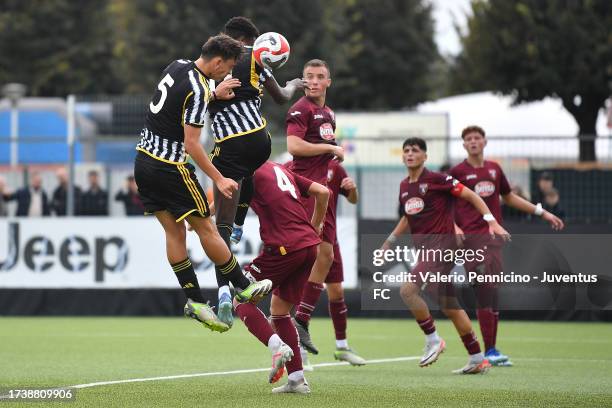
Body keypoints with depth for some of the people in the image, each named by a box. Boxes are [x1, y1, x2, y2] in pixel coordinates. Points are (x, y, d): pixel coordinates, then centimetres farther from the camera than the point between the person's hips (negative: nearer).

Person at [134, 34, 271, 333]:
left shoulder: (177, 66, 6)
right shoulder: (198, 89, -20)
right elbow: (191, 144, -21)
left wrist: (214, 95, 24)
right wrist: (218, 179, -17)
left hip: (144, 160, 9)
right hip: (170, 168, -9)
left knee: (174, 232, 8)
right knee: (206, 228, 3)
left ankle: (194, 300, 9)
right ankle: (243, 287, 13)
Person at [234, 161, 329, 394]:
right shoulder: (282, 171, 22)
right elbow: (323, 192, 21)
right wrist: (314, 227, 31)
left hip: (284, 247, -8)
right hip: (310, 245, 8)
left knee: (242, 300, 5)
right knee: (279, 310, 18)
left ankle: (277, 346, -18)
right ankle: (297, 380, 12)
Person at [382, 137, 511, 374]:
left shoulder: (436, 180, -9)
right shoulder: (404, 186, 14)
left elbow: (471, 196, -8)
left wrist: (492, 222, -15)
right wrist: (390, 241, 28)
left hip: (442, 245, -8)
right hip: (425, 250, 8)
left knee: (408, 289, -21)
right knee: (449, 306, 9)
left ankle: (432, 341, -8)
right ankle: (477, 359, 14)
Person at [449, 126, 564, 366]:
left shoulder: (494, 169, 16)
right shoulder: (458, 172, 2)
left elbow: (509, 198, 28)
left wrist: (543, 213, 26)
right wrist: (454, 227, -15)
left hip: (493, 237, 5)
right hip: (471, 238, -5)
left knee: (492, 294, 3)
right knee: (485, 291, -13)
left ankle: (492, 350, 9)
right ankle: (490, 350, -12)